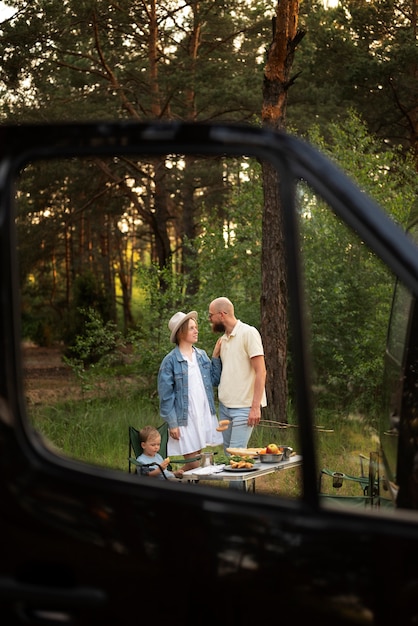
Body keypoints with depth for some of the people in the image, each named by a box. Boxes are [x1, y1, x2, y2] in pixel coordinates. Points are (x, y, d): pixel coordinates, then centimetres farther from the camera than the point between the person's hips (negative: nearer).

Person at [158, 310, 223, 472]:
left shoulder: (202, 355, 8)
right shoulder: (170, 361, -10)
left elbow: (214, 379, 9)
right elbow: (166, 395, -9)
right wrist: (172, 423, -11)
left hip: (205, 416, 6)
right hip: (185, 419, -6)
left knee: (197, 461, 11)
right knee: (193, 465, -3)